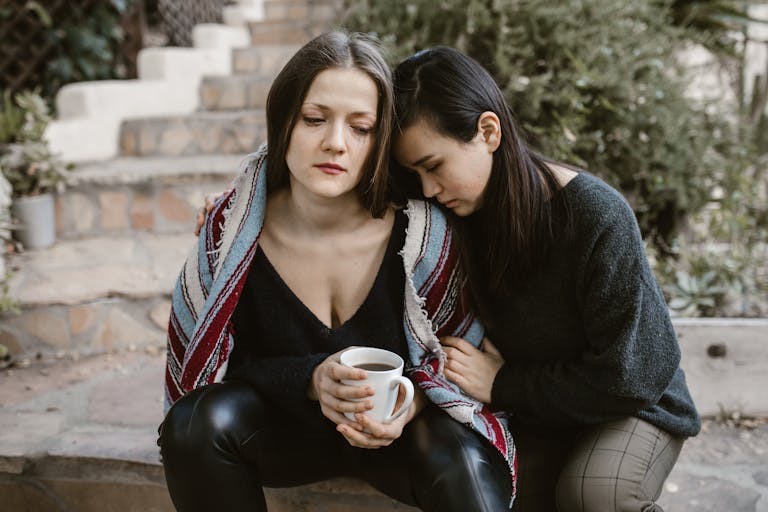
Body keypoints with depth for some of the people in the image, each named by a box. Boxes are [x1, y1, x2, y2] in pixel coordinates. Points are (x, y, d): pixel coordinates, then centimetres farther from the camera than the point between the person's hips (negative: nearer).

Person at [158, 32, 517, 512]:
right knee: (198, 420, -26)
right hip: (289, 425, 3)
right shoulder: (232, 229, -15)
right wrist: (310, 380, -25)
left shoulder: (421, 230, -18)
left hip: (403, 427, -2)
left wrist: (412, 401, -25)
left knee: (459, 458, -35)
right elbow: (216, 367, -6)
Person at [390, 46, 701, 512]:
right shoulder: (456, 220, -8)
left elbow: (631, 374, -23)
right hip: (534, 420, 4)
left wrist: (503, 385, -19)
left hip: (629, 407, -4)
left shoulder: (597, 216, -25)